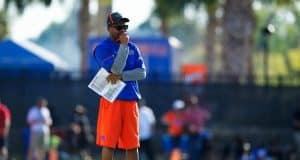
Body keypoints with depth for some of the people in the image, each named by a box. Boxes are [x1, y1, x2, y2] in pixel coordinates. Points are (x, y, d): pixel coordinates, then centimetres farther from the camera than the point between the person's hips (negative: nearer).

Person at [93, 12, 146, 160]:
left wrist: (120, 76, -12)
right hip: (111, 100, -5)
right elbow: (115, 69, -16)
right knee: (108, 143, -5)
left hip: (130, 100, 5)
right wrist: (123, 45, -13)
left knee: (132, 144, 4)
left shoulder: (132, 47, 13)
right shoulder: (102, 48, -3)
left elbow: (142, 73, 2)